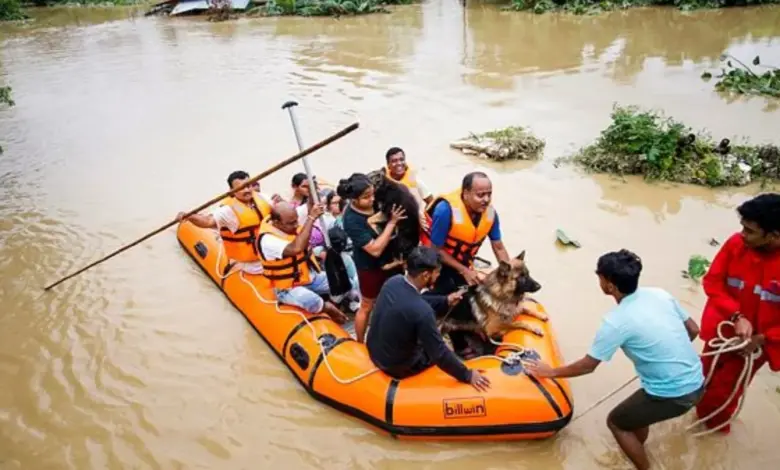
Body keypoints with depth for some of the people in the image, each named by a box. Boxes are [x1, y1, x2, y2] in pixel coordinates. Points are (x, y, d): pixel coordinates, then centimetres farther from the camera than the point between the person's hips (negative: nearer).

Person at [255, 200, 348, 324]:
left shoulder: (290, 222, -8)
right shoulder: (267, 240, -30)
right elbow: (296, 248, -46)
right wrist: (311, 218, -43)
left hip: (310, 276, 8)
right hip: (288, 288, -7)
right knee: (312, 301, -36)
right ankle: (326, 308, -4)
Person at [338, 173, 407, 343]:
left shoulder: (375, 200, -15)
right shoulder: (352, 220, -30)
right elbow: (375, 249, -32)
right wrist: (392, 222, -31)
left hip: (392, 258, 6)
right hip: (371, 267, -6)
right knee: (367, 307, 15)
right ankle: (360, 344, 38)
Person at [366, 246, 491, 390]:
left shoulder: (393, 281, -13)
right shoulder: (422, 311, -34)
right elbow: (439, 354, -22)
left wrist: (445, 300, 18)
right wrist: (467, 375, -9)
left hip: (374, 351, 6)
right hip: (397, 367, -6)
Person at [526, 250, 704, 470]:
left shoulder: (616, 322, -19)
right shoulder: (659, 293, -1)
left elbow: (587, 366, -9)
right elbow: (693, 330, 10)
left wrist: (551, 372, 5)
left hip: (673, 395, -7)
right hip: (696, 383, 7)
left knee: (616, 421, 16)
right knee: (635, 409, 32)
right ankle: (637, 451, 52)